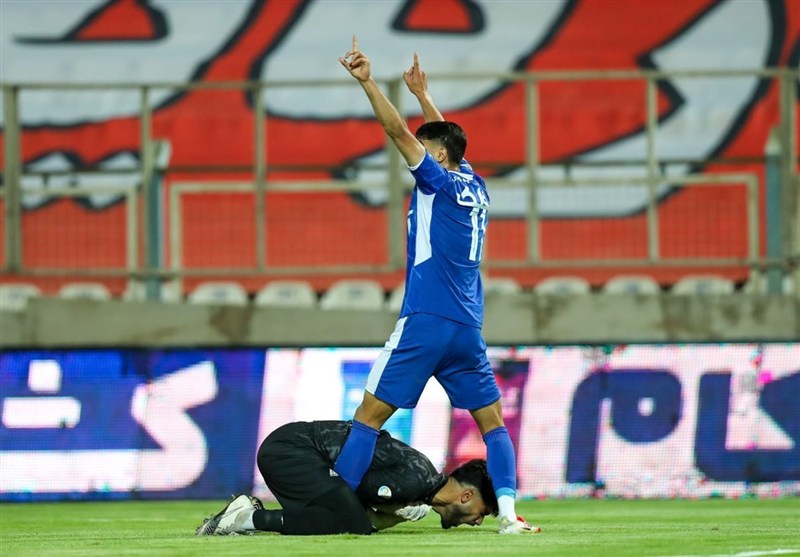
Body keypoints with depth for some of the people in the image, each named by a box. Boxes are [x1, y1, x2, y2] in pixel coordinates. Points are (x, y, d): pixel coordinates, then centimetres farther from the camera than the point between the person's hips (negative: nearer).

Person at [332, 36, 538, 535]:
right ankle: (508, 513, -7)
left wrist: (367, 82, -12)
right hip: (469, 329, 7)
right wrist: (422, 94, 42)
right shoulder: (475, 188, 15)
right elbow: (446, 139, 33)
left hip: (425, 323, -7)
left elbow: (399, 132, -11)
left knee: (370, 416, -4)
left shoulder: (439, 182, -4)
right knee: (493, 422, 8)